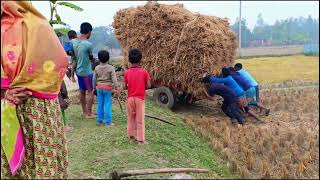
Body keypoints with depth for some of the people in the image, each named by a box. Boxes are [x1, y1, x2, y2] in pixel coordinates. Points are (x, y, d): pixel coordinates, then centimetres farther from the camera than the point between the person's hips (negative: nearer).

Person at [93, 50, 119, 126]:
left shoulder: (97, 68, 2)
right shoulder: (111, 68, -9)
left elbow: (94, 79, 9)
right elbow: (114, 78, -13)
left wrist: (94, 87, 21)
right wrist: (116, 87, -8)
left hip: (99, 86, 4)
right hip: (108, 87, -3)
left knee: (100, 104, 12)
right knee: (107, 104, 0)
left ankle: (99, 120, 20)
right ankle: (108, 122, 3)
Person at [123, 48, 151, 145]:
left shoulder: (127, 72, -5)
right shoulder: (144, 72, -10)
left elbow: (124, 87, -5)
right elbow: (149, 85, -10)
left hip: (130, 98, 2)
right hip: (140, 98, -2)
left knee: (131, 118, 18)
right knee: (140, 119, 4)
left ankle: (131, 135, 28)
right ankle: (141, 139, 9)